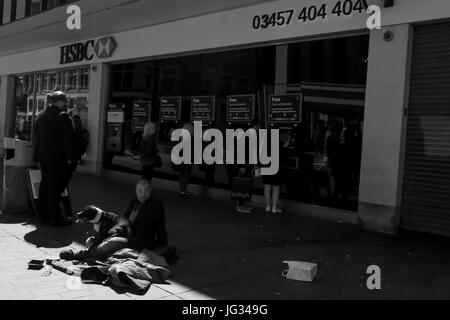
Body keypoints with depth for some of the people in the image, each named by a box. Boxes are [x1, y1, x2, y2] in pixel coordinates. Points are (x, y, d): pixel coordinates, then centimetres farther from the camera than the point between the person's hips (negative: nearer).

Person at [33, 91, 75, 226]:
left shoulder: (40, 116, 11)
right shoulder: (62, 116, -13)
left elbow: (35, 137, 17)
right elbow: (68, 139, -16)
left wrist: (38, 155, 21)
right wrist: (69, 157, -10)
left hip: (43, 157, 7)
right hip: (57, 158, -7)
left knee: (44, 184, 15)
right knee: (55, 187, -3)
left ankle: (43, 215, 22)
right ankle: (55, 217, 2)